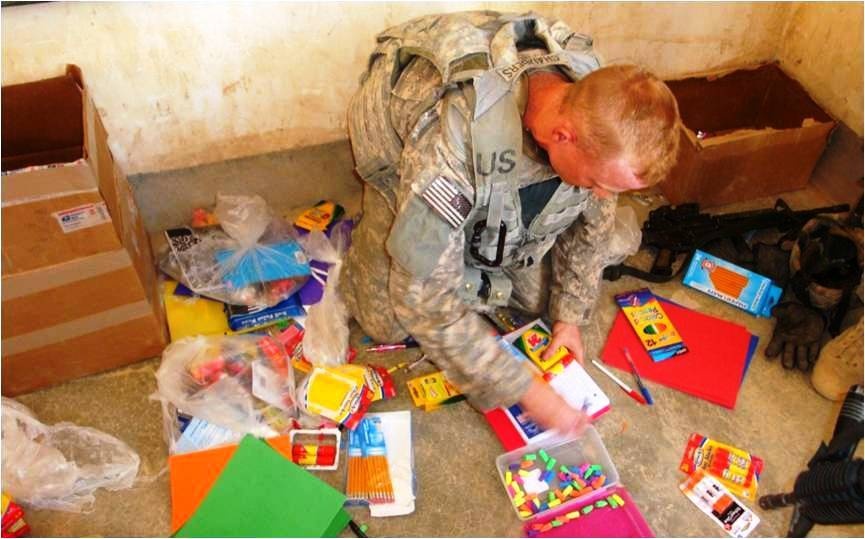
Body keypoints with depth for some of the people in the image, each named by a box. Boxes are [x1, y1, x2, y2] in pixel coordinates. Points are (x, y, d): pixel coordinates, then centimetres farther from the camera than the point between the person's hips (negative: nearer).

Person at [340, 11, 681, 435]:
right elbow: (426, 300, -39)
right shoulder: (454, 145, -47)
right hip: (406, 161, -3)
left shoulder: (598, 115, -28)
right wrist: (525, 391, -33)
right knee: (388, 323, -8)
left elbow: (591, 219, -7)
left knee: (538, 296, -1)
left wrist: (570, 317, -8)